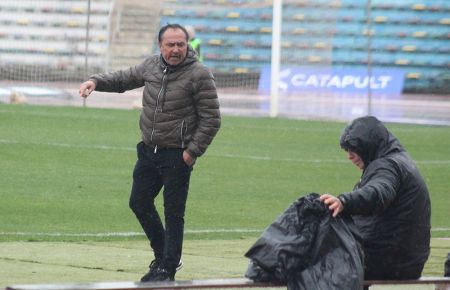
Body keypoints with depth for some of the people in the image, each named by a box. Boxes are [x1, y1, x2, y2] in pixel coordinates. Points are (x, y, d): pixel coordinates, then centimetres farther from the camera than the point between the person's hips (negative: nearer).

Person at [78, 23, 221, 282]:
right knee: (139, 202, 15)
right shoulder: (152, 66, 5)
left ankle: (167, 269, 8)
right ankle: (164, 254, 30)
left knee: (173, 213, -1)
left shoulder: (200, 75, -13)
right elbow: (124, 79, 21)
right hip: (149, 151, 7)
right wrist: (96, 82, 5)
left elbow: (211, 120, -11)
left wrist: (193, 151, -14)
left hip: (177, 155, -7)